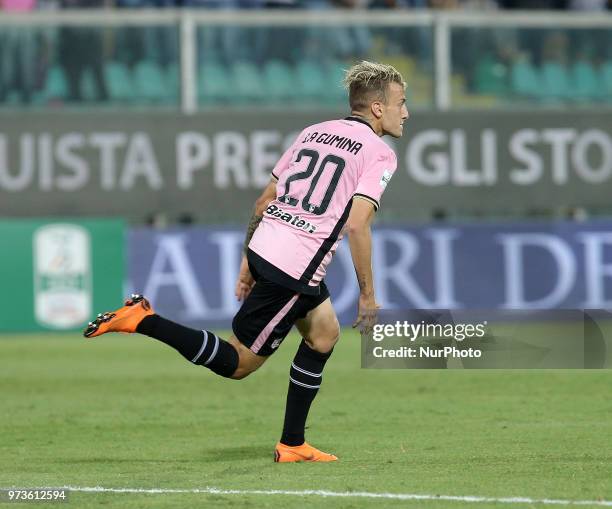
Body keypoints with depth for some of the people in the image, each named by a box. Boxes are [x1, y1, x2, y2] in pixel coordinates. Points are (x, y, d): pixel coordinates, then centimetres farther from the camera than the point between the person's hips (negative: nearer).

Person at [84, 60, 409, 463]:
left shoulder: (314, 132, 17)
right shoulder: (380, 154, -7)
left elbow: (264, 201, 17)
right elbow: (357, 224, -18)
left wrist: (248, 262, 23)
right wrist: (368, 294, -10)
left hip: (265, 247, 9)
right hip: (294, 270, -9)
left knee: (325, 333, 22)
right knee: (237, 363, 1)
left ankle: (293, 445, 23)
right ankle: (143, 321, -9)